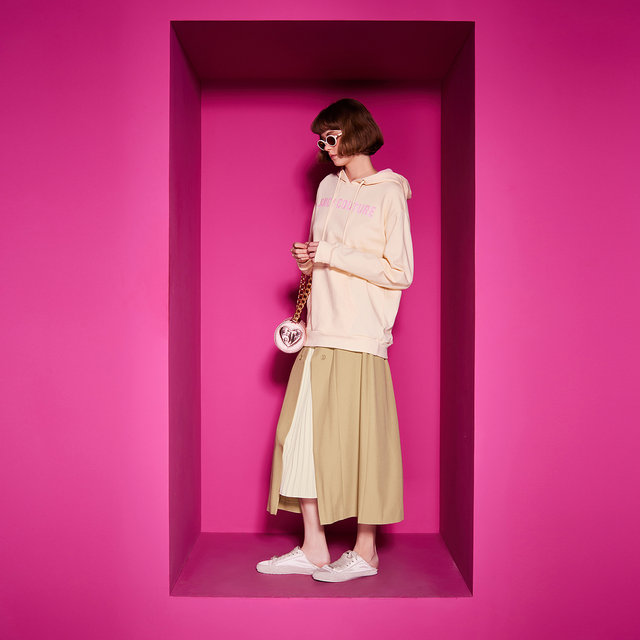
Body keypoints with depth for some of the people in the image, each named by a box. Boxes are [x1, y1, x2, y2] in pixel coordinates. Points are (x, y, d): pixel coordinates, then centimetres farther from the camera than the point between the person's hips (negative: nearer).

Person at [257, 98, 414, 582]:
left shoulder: (389, 194, -3)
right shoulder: (329, 187, 18)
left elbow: (400, 272, -9)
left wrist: (333, 255, -12)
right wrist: (311, 259, 4)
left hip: (360, 339, -7)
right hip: (320, 333, 7)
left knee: (360, 440, -2)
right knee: (302, 434, 5)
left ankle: (365, 552, 13)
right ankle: (313, 549, 16)